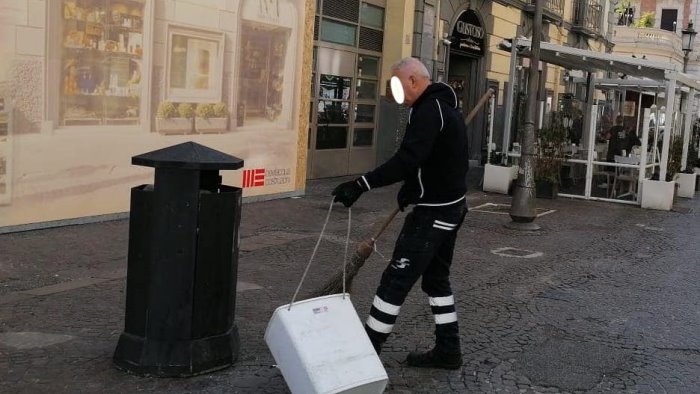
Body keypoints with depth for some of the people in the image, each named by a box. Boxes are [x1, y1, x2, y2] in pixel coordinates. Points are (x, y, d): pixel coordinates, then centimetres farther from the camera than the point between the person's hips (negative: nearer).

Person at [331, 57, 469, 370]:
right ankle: (447, 349, 23)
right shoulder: (445, 106, 14)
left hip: (433, 212, -10)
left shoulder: (429, 110, -18)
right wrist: (413, 188, 10)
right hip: (451, 206, 10)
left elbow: (407, 160, -31)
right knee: (436, 277, 17)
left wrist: (361, 185, -34)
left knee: (396, 278, -7)